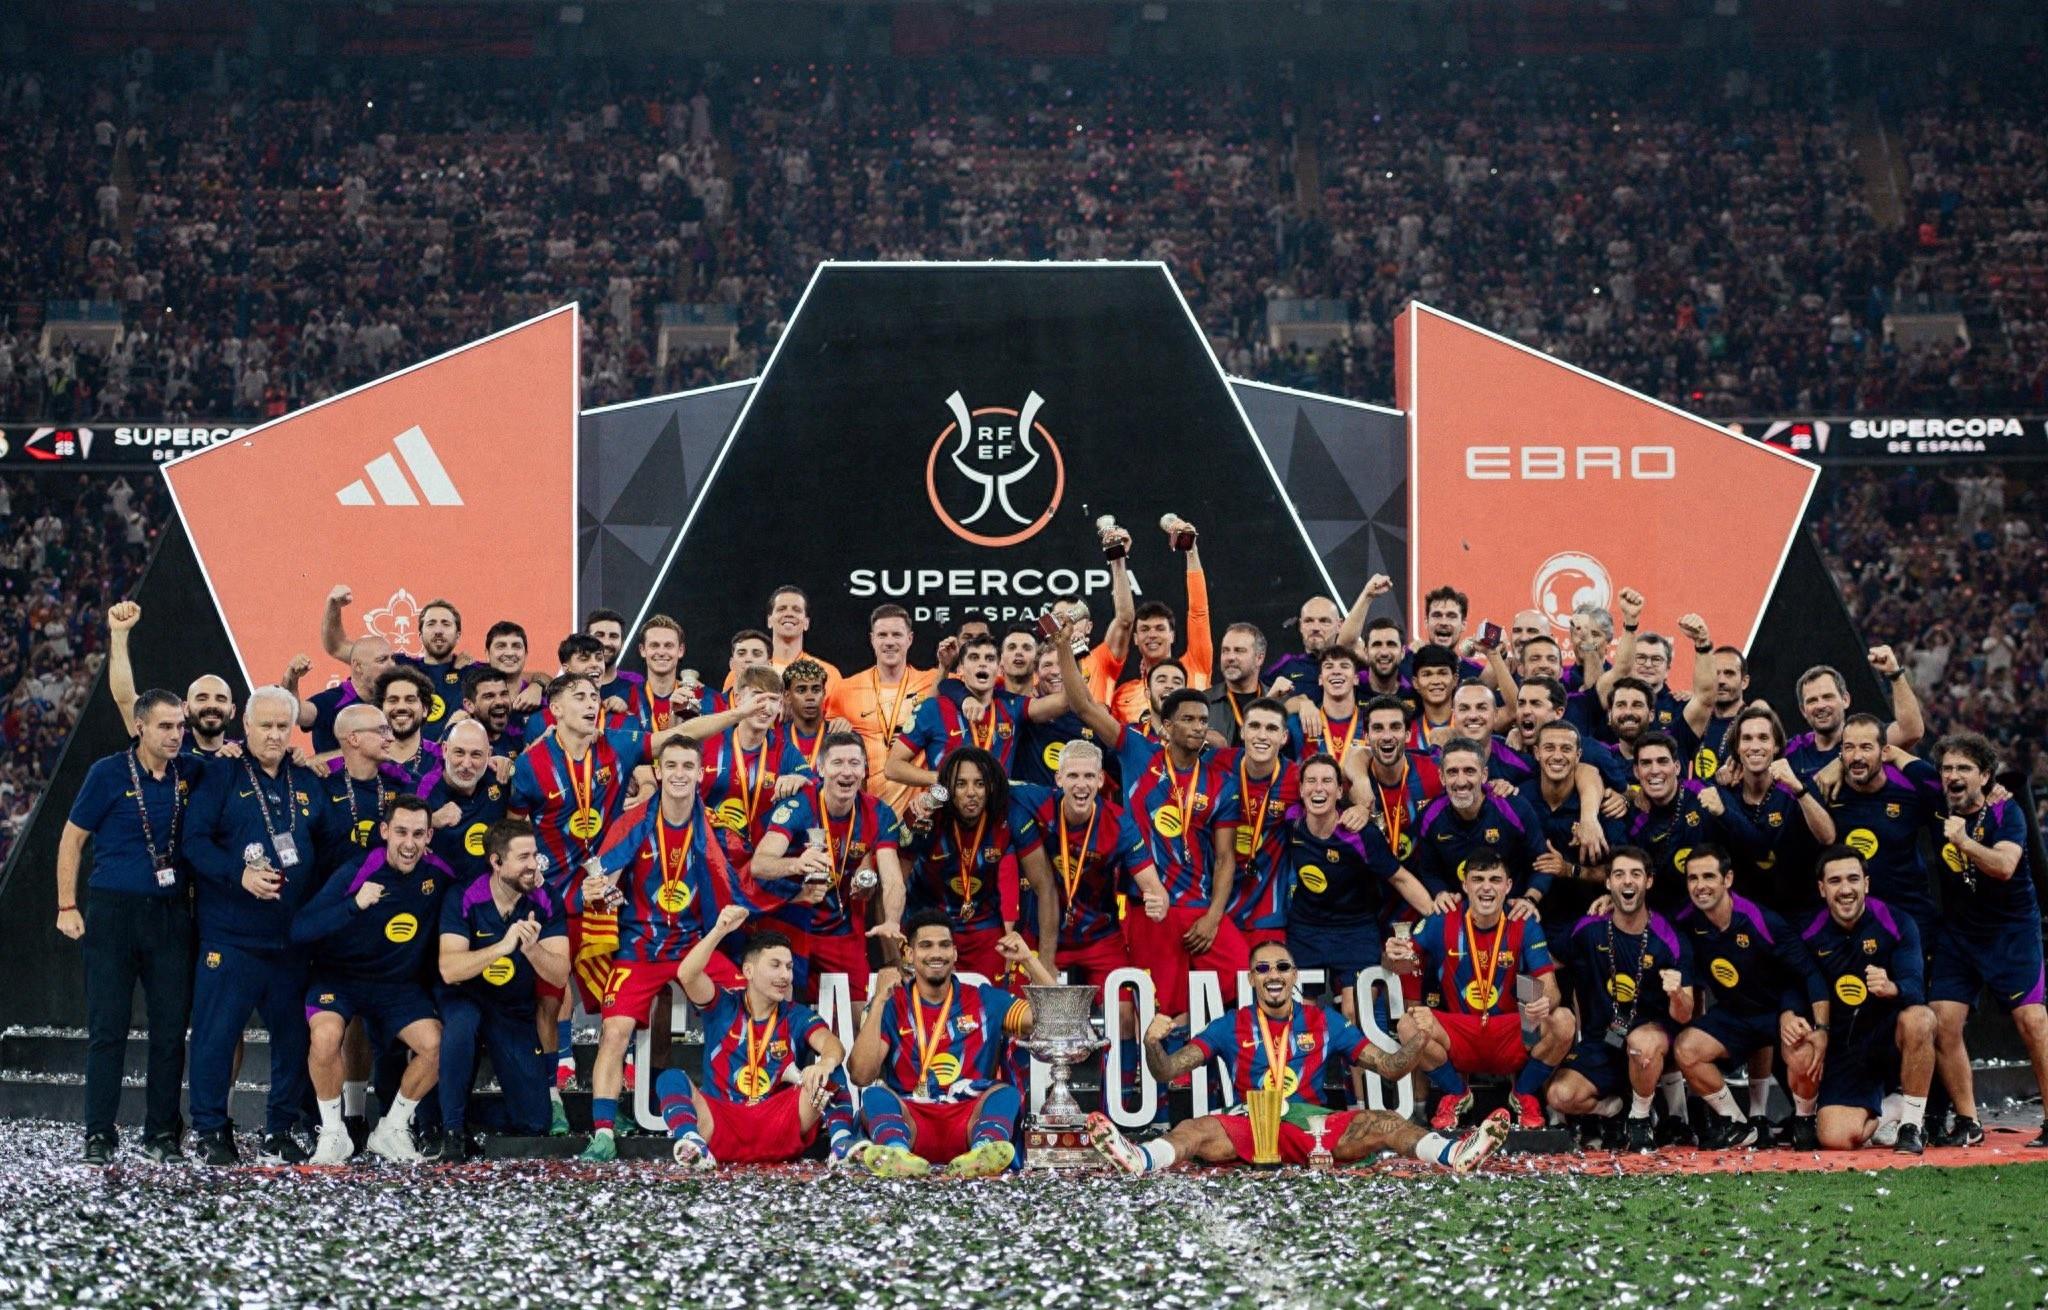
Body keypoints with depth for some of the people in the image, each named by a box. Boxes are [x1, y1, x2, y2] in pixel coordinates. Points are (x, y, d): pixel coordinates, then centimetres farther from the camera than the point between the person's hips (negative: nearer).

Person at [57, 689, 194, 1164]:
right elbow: (73, 839, 1)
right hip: (113, 911, -3)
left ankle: (163, 1133, 13)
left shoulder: (190, 773, 5)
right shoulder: (109, 773, -3)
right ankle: (99, 1134, 6)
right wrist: (67, 906, -4)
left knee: (171, 1029, 4)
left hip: (171, 914, 3)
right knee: (107, 1030, -1)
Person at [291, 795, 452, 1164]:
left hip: (399, 985, 3)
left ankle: (391, 1130, 3)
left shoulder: (439, 873, -8)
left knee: (436, 1043, -20)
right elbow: (299, 930, -26)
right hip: (338, 977, -3)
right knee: (326, 1036, -32)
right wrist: (354, 905, -39)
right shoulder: (355, 873, -20)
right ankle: (333, 1134, -9)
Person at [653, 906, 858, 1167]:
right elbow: (686, 975, -10)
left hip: (779, 1130, 0)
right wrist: (720, 931, -24)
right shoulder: (723, 1006, 9)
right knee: (670, 1079, -24)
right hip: (722, 1124, 0)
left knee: (829, 1073, -18)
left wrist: (827, 1061, -38)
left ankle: (841, 1142, -40)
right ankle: (694, 1145, -50)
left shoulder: (798, 1017, 10)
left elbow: (832, 1044, -12)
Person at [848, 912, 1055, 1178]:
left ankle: (983, 1151, -58)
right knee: (876, 1095, -27)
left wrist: (1029, 960, -5)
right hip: (910, 1122, -1)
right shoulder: (891, 1005, 8)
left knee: (1007, 1093, -26)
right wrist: (879, 1001, -13)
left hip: (971, 1121, 1)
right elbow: (861, 1076, -6)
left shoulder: (983, 1001, 14)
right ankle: (897, 1153, -60)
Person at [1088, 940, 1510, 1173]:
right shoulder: (1230, 1026, 13)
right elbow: (1167, 1072, 7)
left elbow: (1390, 1068, 13)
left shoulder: (1324, 1023, 15)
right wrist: (1153, 1044, -16)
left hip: (1316, 1125, 1)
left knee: (1383, 1123, -25)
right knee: (1196, 1130, -32)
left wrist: (1415, 1042, -9)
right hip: (1248, 1124, -1)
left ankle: (1454, 1153, -49)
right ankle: (1140, 1159, -62)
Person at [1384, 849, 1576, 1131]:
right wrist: (1394, 957, -30)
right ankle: (1456, 1094, 2)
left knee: (1563, 1022, -28)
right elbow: (1404, 965, -4)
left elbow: (1550, 989, -11)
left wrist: (1546, 1003, -36)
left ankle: (1525, 1095, 4)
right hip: (1458, 1035, 0)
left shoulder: (1525, 927, -5)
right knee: (1410, 1024, -30)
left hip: (1512, 1037, 0)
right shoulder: (1442, 923, -4)